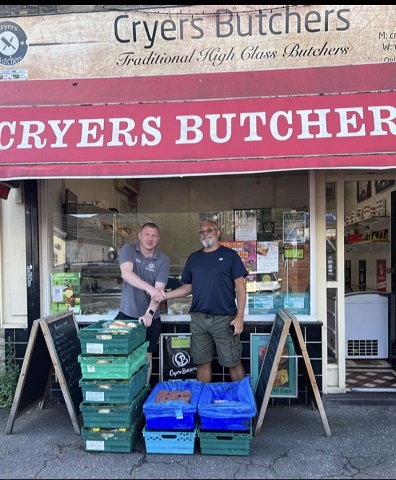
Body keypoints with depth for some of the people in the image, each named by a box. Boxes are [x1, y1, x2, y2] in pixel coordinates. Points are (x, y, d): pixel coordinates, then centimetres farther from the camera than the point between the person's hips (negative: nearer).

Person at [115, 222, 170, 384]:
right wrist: (149, 288, -38)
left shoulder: (163, 260, -7)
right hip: (126, 315, 0)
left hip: (150, 318, 0)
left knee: (146, 357, 12)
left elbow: (159, 290, -15)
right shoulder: (128, 249, -6)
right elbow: (126, 274, -24)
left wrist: (149, 313, -31)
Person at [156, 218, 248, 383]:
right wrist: (165, 295, -2)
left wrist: (239, 317, -11)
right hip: (198, 319, 4)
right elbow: (188, 287, 14)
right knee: (202, 363, 12)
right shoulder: (193, 258, 11)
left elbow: (240, 287, -3)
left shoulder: (230, 255, 0)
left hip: (225, 319, -3)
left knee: (233, 363, 4)